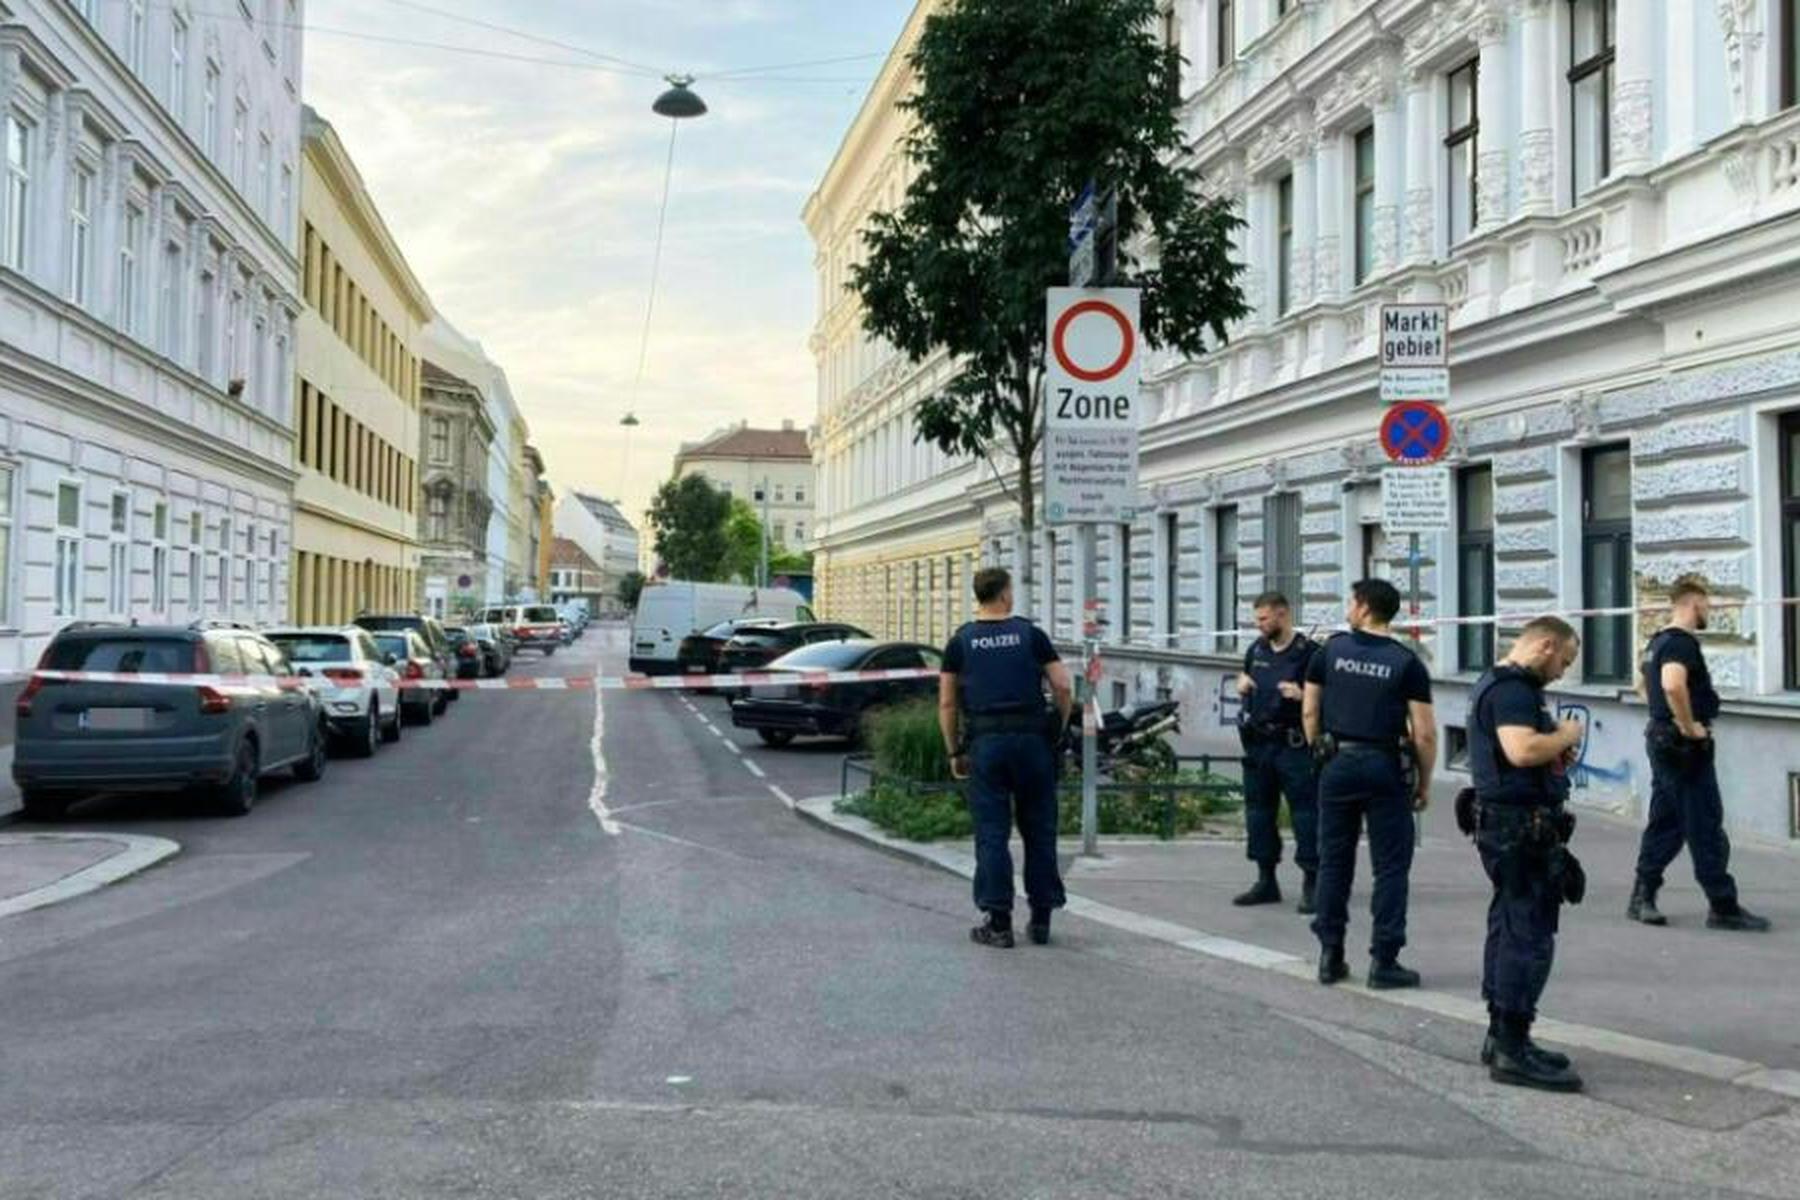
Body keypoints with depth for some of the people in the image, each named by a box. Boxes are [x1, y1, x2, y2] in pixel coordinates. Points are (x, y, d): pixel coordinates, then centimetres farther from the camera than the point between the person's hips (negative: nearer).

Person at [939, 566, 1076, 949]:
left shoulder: (961, 641, 7)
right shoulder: (1030, 634, 4)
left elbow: (947, 704, 4)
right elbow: (1063, 688, -1)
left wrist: (955, 752, 11)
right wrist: (1059, 730, 12)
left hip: (985, 742, 0)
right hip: (1031, 738, 0)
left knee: (991, 833, 3)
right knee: (1039, 830, 10)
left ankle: (998, 922, 1)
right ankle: (1041, 918, 14)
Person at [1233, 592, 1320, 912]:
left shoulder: (1308, 652, -7)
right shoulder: (1257, 649, 14)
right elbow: (1244, 676, 29)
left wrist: (1302, 694, -26)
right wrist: (1241, 683, 6)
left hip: (1294, 745, -7)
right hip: (1257, 742, 7)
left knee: (1305, 811, -5)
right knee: (1258, 811, 12)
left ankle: (1311, 883, 1)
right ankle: (1266, 881, 22)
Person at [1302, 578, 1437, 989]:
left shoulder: (1330, 651, 3)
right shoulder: (1407, 663, -3)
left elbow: (1309, 712, 6)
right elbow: (1424, 733, -7)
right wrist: (1424, 783, 4)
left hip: (1338, 763, 3)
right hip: (1386, 767, -2)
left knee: (1334, 861, 11)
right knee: (1391, 866, 4)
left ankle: (1330, 955, 14)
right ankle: (1383, 960, 3)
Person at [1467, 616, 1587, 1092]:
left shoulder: (1498, 683, 18)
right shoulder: (1512, 689, -16)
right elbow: (1523, 750, -30)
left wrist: (1556, 749, 14)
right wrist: (1566, 736, -13)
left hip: (1508, 824, 11)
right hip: (1521, 825, -11)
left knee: (1509, 928, 15)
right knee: (1529, 935, -8)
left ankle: (1502, 1036, 23)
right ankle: (1512, 1049, -5)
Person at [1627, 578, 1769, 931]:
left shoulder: (1659, 640, 14)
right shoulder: (1683, 642, -16)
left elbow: (1646, 684, 30)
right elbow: (1673, 684, -35)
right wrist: (1689, 726, -24)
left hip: (1661, 739, 10)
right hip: (1685, 746, -10)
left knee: (1664, 823, 12)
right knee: (1706, 828, -3)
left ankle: (1643, 898, 13)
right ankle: (1723, 907, 2)